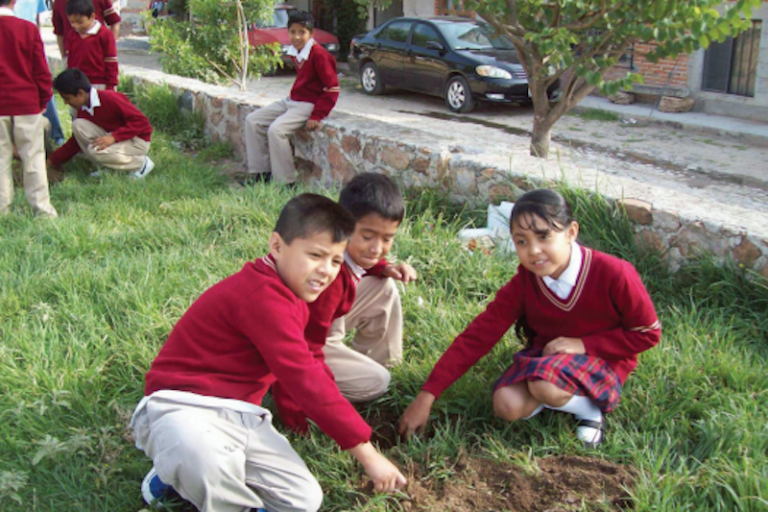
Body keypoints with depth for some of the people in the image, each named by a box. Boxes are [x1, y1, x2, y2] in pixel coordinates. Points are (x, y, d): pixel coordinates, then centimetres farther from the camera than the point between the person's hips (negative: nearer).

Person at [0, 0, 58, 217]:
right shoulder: (28, 29, -4)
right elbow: (42, 71, -3)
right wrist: (42, 100, 9)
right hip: (27, 104, -1)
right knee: (33, 157, 5)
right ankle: (42, 208, 6)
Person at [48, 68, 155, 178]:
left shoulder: (110, 98, -22)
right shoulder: (83, 110, 3)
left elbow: (142, 122, -26)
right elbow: (75, 142, 13)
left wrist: (113, 137, -31)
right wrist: (53, 161, 8)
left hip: (137, 141, -7)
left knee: (96, 151, -31)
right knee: (78, 125, -10)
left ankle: (142, 163, -10)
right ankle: (105, 168, -4)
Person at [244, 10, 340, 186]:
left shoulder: (319, 54, -17)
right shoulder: (295, 52, 8)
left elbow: (332, 89, -18)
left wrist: (316, 116, -20)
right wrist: (292, 97, 14)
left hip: (308, 105, -9)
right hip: (291, 101, 9)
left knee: (276, 130, -28)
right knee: (252, 120, 2)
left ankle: (286, 183, -18)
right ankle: (260, 172, 7)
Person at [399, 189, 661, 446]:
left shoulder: (613, 274, -24)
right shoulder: (524, 283, -15)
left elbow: (647, 333, -11)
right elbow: (477, 336, -18)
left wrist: (583, 344, -21)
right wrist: (426, 397, -23)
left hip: (601, 360, -4)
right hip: (546, 355, 4)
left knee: (545, 386, -33)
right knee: (507, 405, -23)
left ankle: (589, 407, -2)